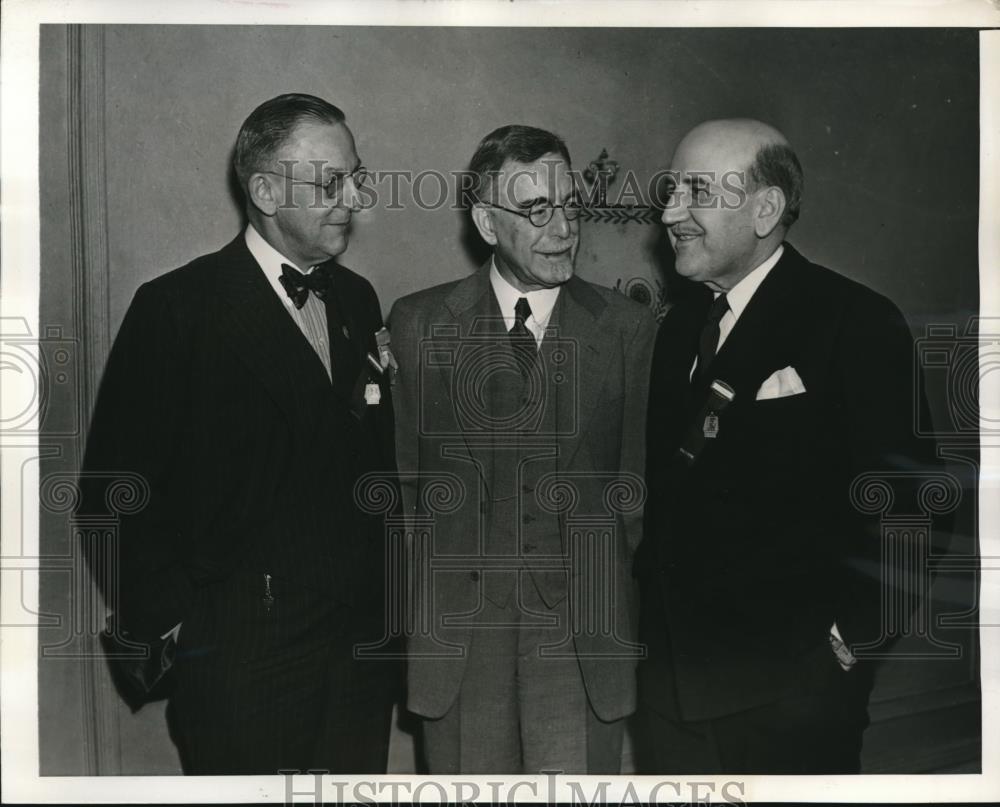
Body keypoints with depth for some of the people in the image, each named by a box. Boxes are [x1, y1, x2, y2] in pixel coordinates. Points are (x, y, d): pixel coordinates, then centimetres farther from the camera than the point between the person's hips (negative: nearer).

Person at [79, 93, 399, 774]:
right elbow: (115, 488, -9)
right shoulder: (175, 308, -10)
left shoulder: (358, 301, 9)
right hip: (240, 660, -5)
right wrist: (166, 617, -9)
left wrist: (386, 608, 9)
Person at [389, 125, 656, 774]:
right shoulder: (419, 323, 2)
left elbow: (639, 483, 6)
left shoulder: (629, 328, 2)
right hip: (456, 632, 1)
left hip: (585, 642, 0)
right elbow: (401, 474, 6)